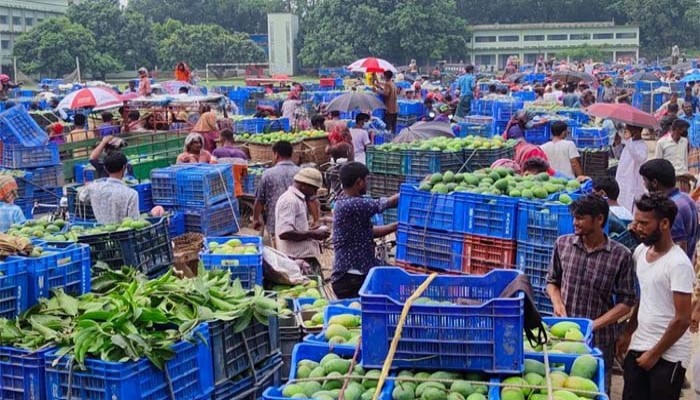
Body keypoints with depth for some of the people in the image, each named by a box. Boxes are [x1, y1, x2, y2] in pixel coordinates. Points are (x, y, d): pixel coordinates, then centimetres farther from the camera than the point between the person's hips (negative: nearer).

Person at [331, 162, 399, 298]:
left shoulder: (345, 203, 13)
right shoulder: (350, 205, -20)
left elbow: (369, 231, 19)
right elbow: (388, 203, -18)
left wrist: (397, 226, 15)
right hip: (350, 278, -10)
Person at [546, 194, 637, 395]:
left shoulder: (621, 256, -9)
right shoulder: (563, 244, 0)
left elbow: (626, 302, -5)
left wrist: (595, 324, -13)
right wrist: (557, 303, -5)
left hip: (599, 340, -2)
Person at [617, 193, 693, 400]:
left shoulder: (678, 264, -17)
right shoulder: (640, 251, 5)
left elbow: (682, 320, -18)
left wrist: (654, 354, -12)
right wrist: (628, 333, 16)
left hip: (668, 356, -7)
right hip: (638, 348, 7)